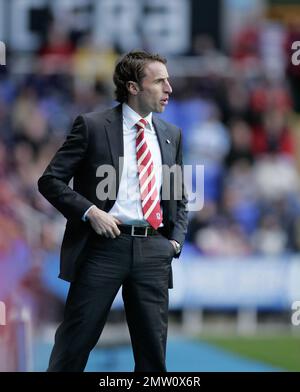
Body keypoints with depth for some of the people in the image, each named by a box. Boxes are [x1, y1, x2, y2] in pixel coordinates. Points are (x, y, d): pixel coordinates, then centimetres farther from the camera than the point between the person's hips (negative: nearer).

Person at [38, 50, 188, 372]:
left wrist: (176, 238, 7)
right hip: (104, 245, -4)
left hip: (153, 249, 5)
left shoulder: (171, 135, 14)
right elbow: (50, 180, -2)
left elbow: (179, 197, 23)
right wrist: (89, 211, -14)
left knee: (153, 351, 6)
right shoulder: (92, 126, -1)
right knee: (75, 342, -2)